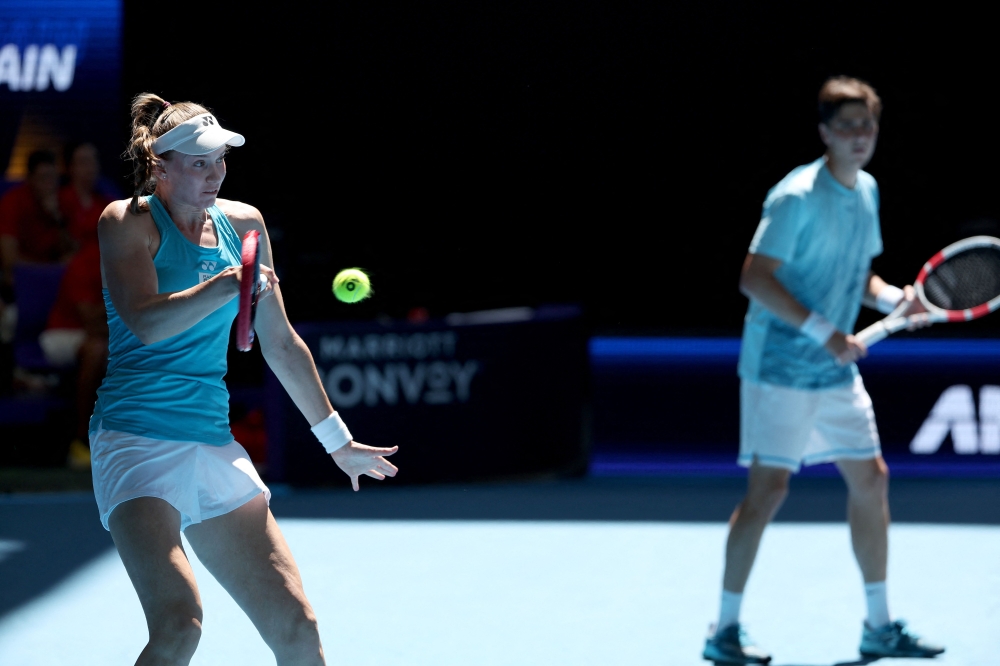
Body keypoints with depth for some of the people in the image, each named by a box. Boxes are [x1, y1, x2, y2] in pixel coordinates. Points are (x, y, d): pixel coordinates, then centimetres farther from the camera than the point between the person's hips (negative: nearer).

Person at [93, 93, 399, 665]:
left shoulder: (243, 223, 13)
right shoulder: (129, 222, -2)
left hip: (215, 445, 6)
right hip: (138, 440, -6)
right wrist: (230, 283, -28)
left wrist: (337, 439, 25)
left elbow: (281, 344, 22)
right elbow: (146, 323, -19)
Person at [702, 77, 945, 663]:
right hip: (781, 366, -8)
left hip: (836, 370, 8)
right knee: (769, 488, -10)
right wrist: (824, 333, -22)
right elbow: (755, 278, -21)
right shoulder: (797, 196, -17)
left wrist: (894, 298, 0)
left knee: (871, 479, 9)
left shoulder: (867, 192, 9)